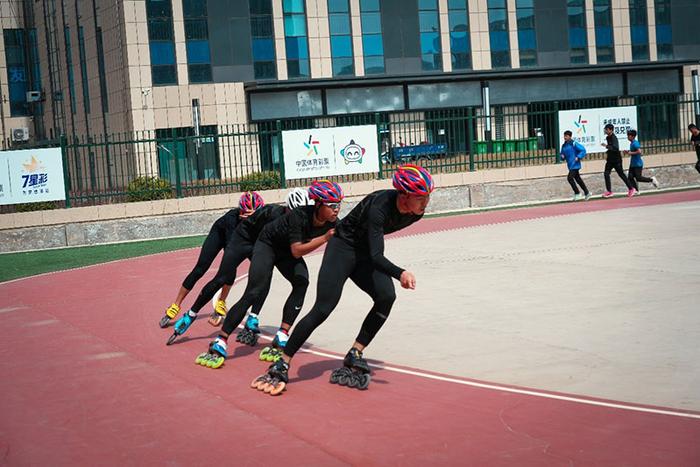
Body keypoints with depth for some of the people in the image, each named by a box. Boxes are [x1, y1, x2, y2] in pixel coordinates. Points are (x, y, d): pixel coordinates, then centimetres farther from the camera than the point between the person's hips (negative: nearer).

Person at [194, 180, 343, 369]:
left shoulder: (332, 222, -20)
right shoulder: (301, 216, -36)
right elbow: (296, 251, -37)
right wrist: (325, 237, -42)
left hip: (286, 250, 5)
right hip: (268, 244, -5)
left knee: (301, 282, -23)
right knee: (254, 293, -17)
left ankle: (282, 336, -16)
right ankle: (220, 343, -13)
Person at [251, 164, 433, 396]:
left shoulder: (415, 212, -12)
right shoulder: (380, 206, -33)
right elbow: (376, 256, -39)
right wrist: (400, 273, -55)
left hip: (365, 254, 6)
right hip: (343, 247, -6)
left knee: (386, 297, -19)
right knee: (323, 309, -15)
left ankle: (354, 357, -9)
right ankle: (281, 367, -6)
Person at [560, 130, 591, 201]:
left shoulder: (574, 144, -11)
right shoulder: (564, 146, 10)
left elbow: (583, 150, -12)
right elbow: (562, 156, 19)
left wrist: (578, 157, -19)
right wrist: (562, 156, -3)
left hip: (575, 165, -8)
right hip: (570, 165, 8)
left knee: (570, 178, -18)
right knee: (578, 179, 14)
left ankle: (577, 193, -5)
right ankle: (587, 193, 25)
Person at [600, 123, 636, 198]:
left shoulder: (614, 138, -18)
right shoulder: (607, 138, 9)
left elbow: (615, 148, -33)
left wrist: (606, 146, -37)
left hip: (616, 160, -8)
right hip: (610, 160, 8)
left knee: (621, 174, 1)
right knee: (606, 174, -3)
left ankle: (631, 189, 15)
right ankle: (609, 191, -1)